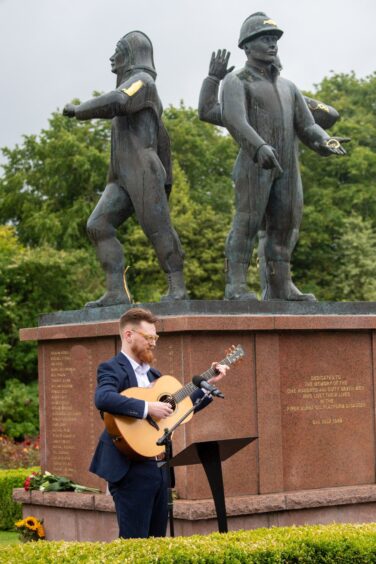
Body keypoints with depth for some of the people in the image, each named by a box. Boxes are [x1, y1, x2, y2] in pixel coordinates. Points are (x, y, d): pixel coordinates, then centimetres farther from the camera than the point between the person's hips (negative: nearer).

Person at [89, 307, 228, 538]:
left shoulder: (152, 374, 19)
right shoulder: (112, 369, -7)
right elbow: (103, 398, -29)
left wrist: (209, 383, 18)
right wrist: (148, 407, -29)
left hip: (158, 466, 8)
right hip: (131, 469, -8)